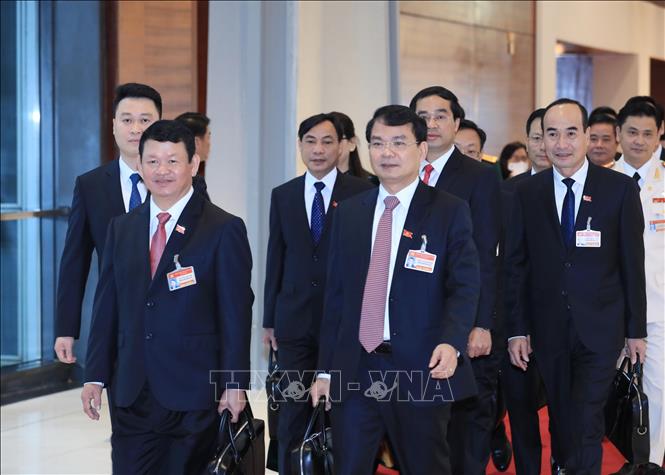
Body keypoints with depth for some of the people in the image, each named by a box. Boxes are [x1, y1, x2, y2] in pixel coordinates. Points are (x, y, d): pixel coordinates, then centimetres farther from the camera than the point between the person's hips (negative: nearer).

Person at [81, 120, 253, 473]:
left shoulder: (224, 230, -4)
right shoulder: (122, 228, 11)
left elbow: (236, 313, -6)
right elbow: (106, 306, 12)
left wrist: (234, 384, -10)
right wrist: (96, 376, 7)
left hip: (194, 392, -4)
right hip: (132, 394, 4)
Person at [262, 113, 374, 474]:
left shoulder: (361, 193, -2)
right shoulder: (283, 195, 8)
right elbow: (275, 259, 9)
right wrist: (269, 320, 7)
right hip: (295, 319, 3)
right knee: (293, 408, 7)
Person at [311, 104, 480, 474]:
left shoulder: (450, 211, 0)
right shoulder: (349, 213, 12)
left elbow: (464, 287, -8)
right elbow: (336, 293, 13)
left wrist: (451, 343, -26)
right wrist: (326, 368, 10)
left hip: (421, 370, -3)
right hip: (353, 372, 4)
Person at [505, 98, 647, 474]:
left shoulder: (620, 189, -3)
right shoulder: (528, 193, 3)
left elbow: (633, 264, 0)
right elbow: (516, 266, 4)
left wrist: (636, 329, 1)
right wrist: (517, 329, 0)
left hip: (600, 328, -2)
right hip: (549, 328, 2)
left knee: (586, 426, -8)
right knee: (562, 421, 11)